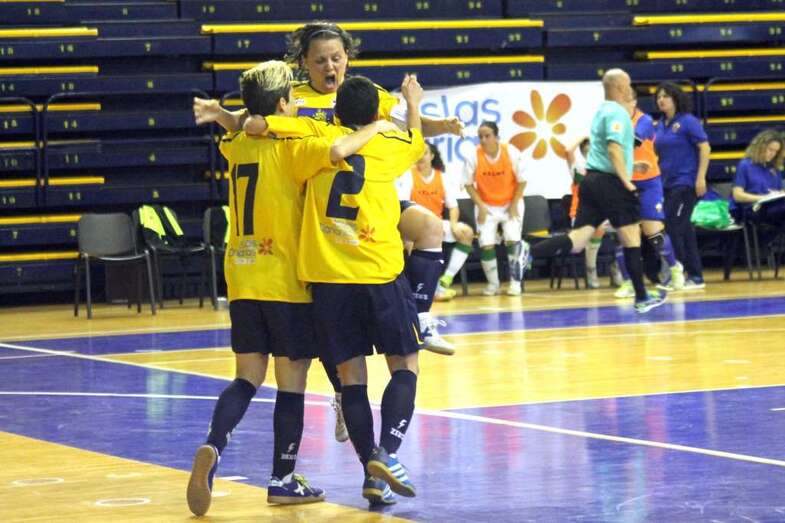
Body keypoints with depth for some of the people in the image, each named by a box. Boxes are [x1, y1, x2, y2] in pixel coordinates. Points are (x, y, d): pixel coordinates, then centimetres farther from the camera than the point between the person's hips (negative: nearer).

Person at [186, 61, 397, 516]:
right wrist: (376, 128, -16)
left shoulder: (236, 146, 7)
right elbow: (336, 151, -31)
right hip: (286, 281, -6)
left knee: (248, 377, 9)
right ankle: (283, 480, 11)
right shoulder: (290, 147, -13)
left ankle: (212, 448, -15)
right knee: (292, 382, 5)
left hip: (243, 280, 6)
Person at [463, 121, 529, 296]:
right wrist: (480, 206, -13)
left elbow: (521, 181, -7)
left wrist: (514, 205, -11)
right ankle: (492, 284, 8)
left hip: (510, 204, 0)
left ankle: (515, 282, -2)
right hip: (486, 206, 0)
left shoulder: (511, 153, -16)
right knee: (486, 245, -10)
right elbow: (469, 184, -7)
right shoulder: (474, 157, -16)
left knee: (513, 240, -15)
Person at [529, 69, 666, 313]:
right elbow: (614, 148, -22)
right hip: (611, 183, -8)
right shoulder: (617, 112, -10)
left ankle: (528, 253, -21)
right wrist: (626, 180, -20)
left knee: (577, 240, -1)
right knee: (631, 237, 1)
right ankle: (642, 297, 6)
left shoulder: (601, 111, 20)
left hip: (592, 180, 9)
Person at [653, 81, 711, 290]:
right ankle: (695, 277, 14)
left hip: (686, 182, -7)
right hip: (667, 184, 7)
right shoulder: (659, 125, 11)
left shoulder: (688, 121, -8)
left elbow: (705, 148, -11)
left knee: (673, 227, -10)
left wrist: (701, 178, -18)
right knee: (683, 229, 9)